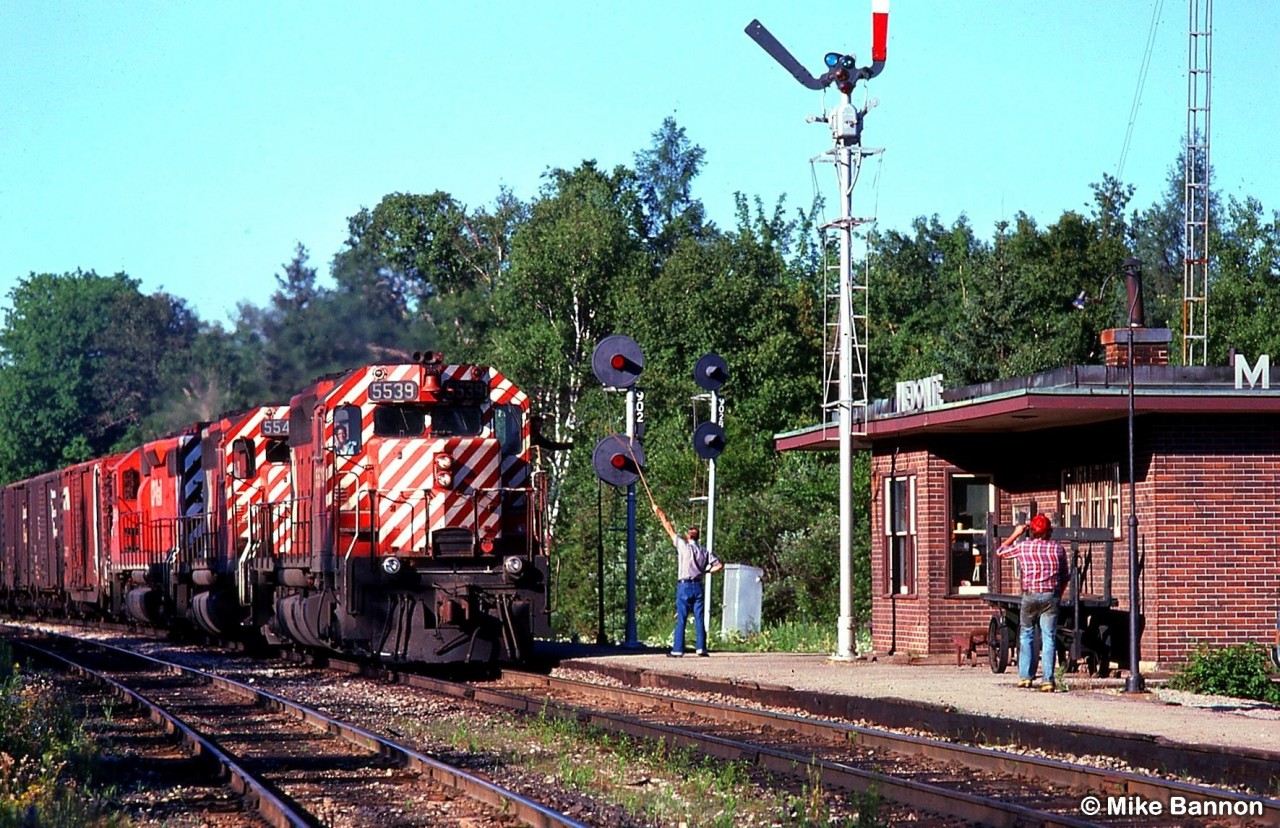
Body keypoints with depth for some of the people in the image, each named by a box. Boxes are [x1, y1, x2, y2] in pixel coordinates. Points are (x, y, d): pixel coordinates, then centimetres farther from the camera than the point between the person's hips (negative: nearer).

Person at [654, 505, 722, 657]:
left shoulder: (683, 546, -3)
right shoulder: (705, 551, 7)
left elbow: (669, 528, 4)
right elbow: (719, 565, 5)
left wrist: (660, 513, 14)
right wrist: (706, 570, 13)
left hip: (684, 586, -4)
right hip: (698, 586, 4)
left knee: (681, 619, -4)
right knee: (699, 618, 5)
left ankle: (678, 650, -5)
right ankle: (701, 648, 1)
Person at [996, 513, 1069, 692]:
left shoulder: (1023, 546, 3)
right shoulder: (1058, 548, 7)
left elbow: (1000, 552, 21)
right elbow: (1064, 577, 13)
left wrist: (1015, 534, 30)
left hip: (1030, 596, 0)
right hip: (1051, 596, 0)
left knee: (1026, 636, 15)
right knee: (1048, 639, 0)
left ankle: (1025, 677, 11)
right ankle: (1047, 680, -6)